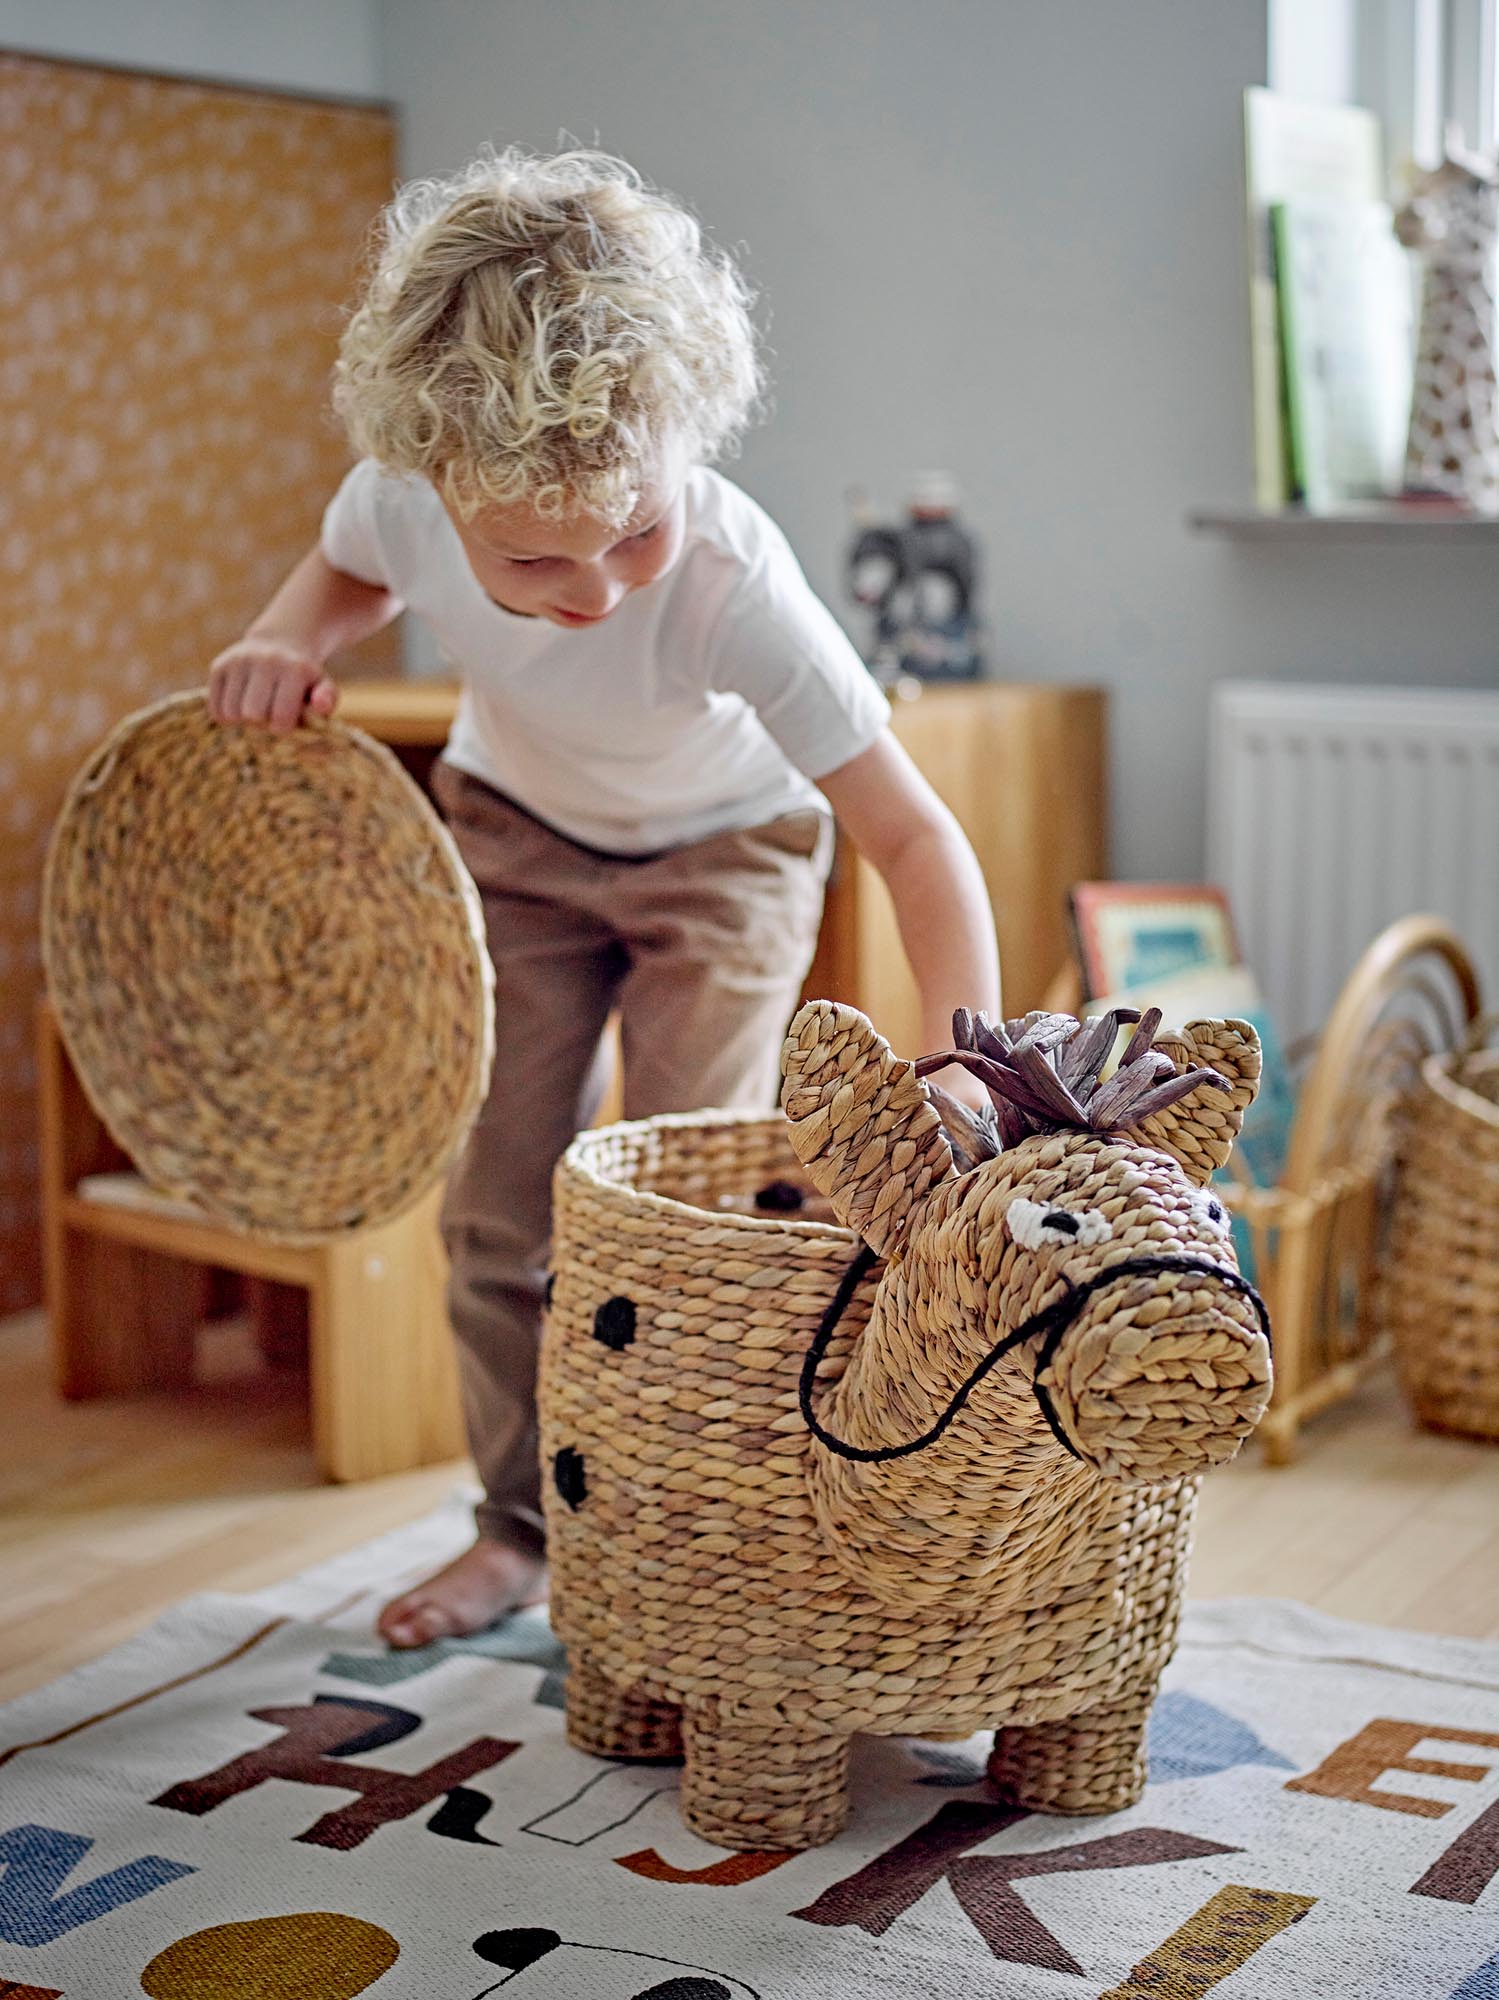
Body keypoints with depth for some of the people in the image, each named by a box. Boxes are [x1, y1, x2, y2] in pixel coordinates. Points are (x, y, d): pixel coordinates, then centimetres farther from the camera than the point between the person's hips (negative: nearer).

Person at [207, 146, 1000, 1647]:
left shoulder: (732, 587, -42)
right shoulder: (407, 495, -30)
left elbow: (912, 834, -40)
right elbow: (348, 570, -3)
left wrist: (963, 1061, -52)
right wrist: (286, 641, -25)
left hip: (721, 848, -3)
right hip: (516, 829, 4)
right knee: (497, 1202, 5)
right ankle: (523, 1526, 23)